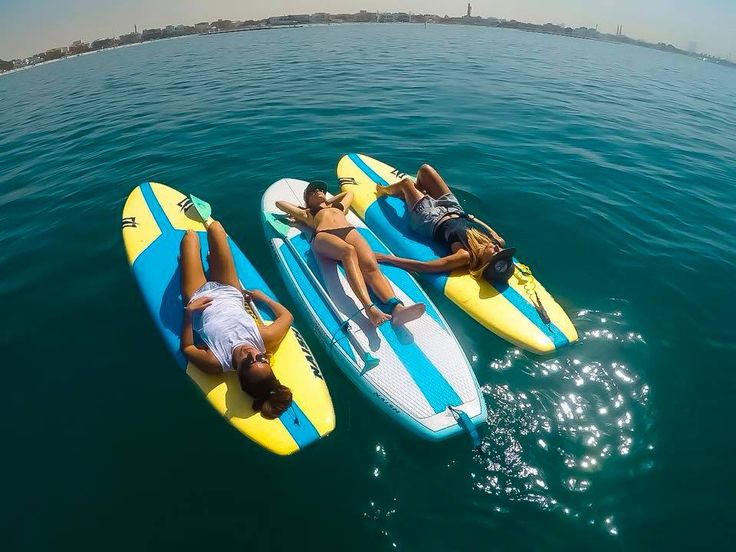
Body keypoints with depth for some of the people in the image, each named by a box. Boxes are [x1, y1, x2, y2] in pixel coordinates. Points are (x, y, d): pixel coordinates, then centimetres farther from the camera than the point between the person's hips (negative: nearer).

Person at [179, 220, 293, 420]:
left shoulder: (215, 363, -41)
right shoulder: (267, 340, -37)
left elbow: (186, 348, -21)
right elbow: (287, 315, -17)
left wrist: (188, 312, -30)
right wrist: (263, 297, -9)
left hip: (199, 296, -2)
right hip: (230, 292, 2)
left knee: (191, 235, 12)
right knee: (215, 226, 8)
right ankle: (206, 221, 51)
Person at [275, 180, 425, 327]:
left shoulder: (338, 207, 44)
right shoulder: (306, 213, 37)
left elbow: (349, 193, 63)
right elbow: (279, 203, 46)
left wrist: (328, 202, 56)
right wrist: (304, 207, 47)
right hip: (323, 234, -3)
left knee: (370, 264, -31)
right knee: (348, 251, -40)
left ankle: (396, 307, -57)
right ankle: (369, 308, -61)